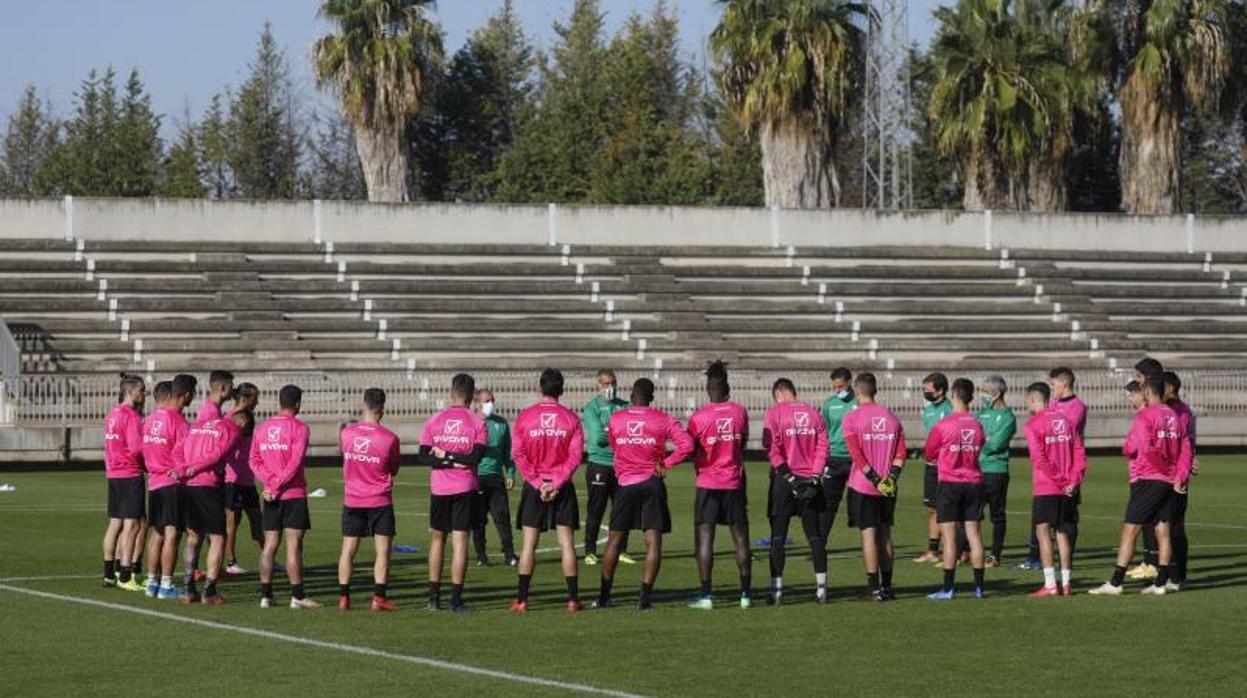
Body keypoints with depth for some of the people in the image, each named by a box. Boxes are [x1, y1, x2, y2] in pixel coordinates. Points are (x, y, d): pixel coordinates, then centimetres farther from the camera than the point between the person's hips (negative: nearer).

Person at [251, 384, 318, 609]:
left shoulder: (263, 428, 10)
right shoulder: (298, 427, -7)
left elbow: (254, 460, 4)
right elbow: (295, 463, -15)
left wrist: (271, 483, -5)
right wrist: (277, 486, -10)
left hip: (271, 496, 5)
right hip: (294, 494, -5)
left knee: (269, 545, 7)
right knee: (293, 544, -6)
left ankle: (265, 595, 6)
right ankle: (297, 596, -7)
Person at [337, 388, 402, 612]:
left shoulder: (347, 432, -4)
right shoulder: (389, 438, -11)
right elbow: (394, 470, 2)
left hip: (352, 501, 3)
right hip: (380, 501, -3)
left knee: (348, 549, 8)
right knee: (382, 550, 0)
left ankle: (343, 598, 6)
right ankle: (379, 598, -6)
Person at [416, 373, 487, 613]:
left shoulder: (434, 421, 3)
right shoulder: (477, 424, -4)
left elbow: (422, 457, -4)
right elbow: (475, 457, -14)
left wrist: (443, 458, -6)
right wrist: (453, 458, -6)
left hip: (438, 488, 2)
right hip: (465, 489, -2)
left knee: (437, 538, 15)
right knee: (460, 540, -2)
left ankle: (434, 597, 15)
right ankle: (456, 599, -6)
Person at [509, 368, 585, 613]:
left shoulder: (525, 417, -1)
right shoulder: (571, 418, 0)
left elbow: (518, 454, -7)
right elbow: (575, 455, -6)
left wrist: (537, 483, -8)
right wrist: (557, 483, -9)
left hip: (534, 486, 0)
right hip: (562, 487, 0)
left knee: (528, 544, 2)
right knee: (567, 543, 4)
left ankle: (522, 600, -1)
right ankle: (573, 599, 2)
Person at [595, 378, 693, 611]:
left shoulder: (615, 420, 3)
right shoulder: (663, 420, -3)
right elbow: (687, 445, -12)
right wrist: (666, 463, -5)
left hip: (626, 484, 1)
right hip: (652, 483, -1)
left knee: (614, 540, 11)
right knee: (653, 541, -1)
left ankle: (604, 596, 14)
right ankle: (644, 597, -9)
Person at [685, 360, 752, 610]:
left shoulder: (698, 417, -9)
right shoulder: (740, 412, 0)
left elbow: (690, 451, 0)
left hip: (708, 484, -2)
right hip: (734, 483, 3)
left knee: (705, 538, -2)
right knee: (741, 538, 8)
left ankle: (705, 595, -7)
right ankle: (746, 593, 10)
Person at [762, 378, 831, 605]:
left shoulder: (774, 413, -4)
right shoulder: (813, 413, 8)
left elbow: (772, 449, -13)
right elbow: (823, 446, 2)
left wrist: (787, 475, -12)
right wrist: (816, 475, -2)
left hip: (784, 481, -3)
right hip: (810, 480, 3)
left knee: (778, 536, 1)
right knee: (816, 535, 10)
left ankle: (777, 589, -4)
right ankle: (821, 588, 9)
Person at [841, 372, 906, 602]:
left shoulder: (852, 418, -6)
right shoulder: (891, 418, 9)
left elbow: (856, 454, -14)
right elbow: (900, 454, 3)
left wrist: (874, 478, -13)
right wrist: (891, 477, -4)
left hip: (862, 486, -4)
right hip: (888, 488, 4)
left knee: (868, 533, -3)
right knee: (884, 533, 12)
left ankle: (875, 587, -6)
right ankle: (887, 586, 16)